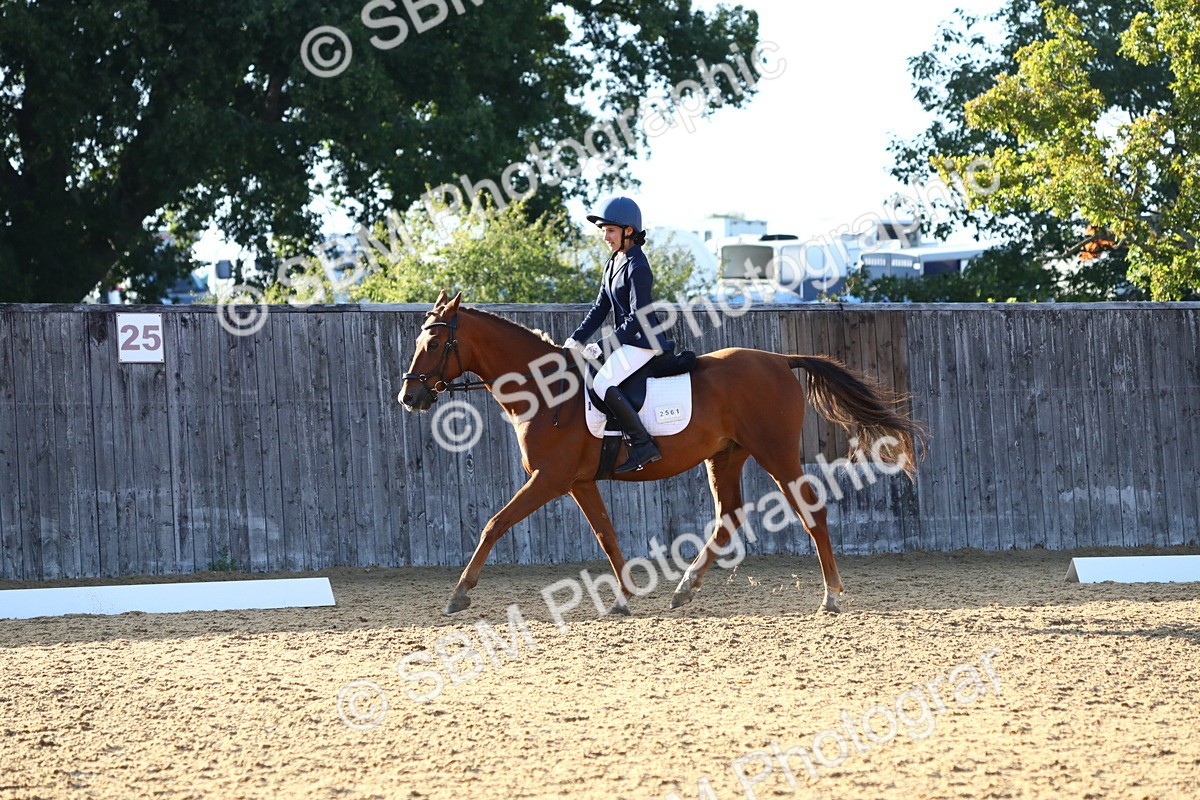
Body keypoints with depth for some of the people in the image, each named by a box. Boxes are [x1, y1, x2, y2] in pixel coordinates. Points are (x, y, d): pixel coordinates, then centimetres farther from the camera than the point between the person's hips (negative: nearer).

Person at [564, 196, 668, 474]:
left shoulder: (637, 268, -15)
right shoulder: (612, 265, 14)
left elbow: (637, 318, -20)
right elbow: (600, 309, 15)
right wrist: (576, 340, 2)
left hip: (643, 343, -11)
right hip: (627, 342, 11)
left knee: (603, 383, -29)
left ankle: (643, 445, -28)